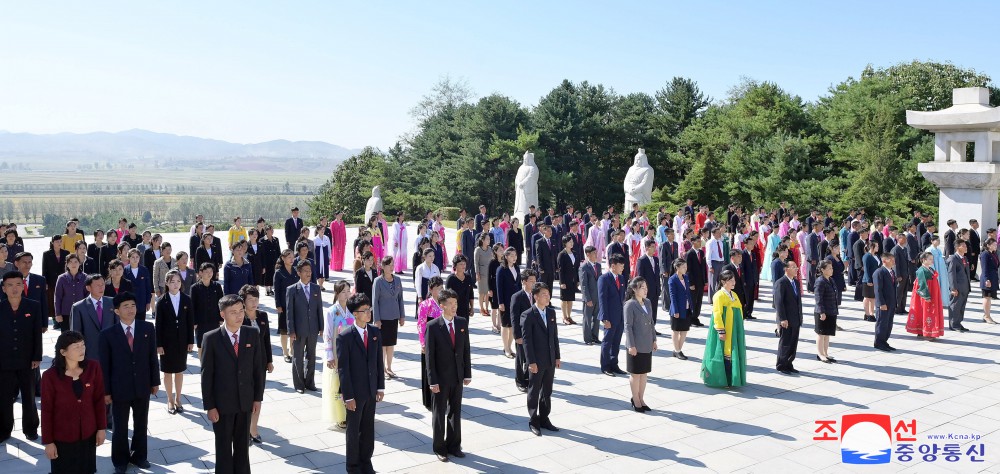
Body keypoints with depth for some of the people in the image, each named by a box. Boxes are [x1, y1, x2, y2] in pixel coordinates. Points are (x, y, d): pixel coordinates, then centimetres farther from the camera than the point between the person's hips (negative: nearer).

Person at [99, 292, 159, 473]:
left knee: (141, 424, 16)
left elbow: (152, 356, 2)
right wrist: (106, 391, -6)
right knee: (120, 427, 12)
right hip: (119, 388, -2)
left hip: (143, 386, 2)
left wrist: (155, 381, 3)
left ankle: (138, 455, 35)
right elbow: (104, 365, -7)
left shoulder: (148, 328, -3)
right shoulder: (107, 334, -10)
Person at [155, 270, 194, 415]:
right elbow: (158, 324, -5)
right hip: (167, 341, -1)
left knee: (179, 371, 11)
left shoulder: (187, 300, -2)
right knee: (168, 372, 9)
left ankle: (178, 399, 23)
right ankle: (170, 400, 20)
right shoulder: (162, 301, -6)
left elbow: (190, 322, 2)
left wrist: (191, 341, 0)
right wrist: (159, 344, -8)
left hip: (182, 341, 1)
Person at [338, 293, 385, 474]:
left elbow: (379, 361, 6)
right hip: (355, 392, -4)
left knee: (368, 428, 15)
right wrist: (348, 396, -14)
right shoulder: (345, 337, -15)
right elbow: (343, 369, -14)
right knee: (353, 430, 11)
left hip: (372, 390, 4)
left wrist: (381, 386, 4)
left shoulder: (376, 333, 0)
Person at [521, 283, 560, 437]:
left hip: (550, 360, 6)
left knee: (547, 392, 14)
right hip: (536, 361, -6)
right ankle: (533, 422, 19)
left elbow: (555, 336, 10)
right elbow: (527, 340, -14)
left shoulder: (551, 312, 6)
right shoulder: (528, 315, -13)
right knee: (534, 392, 7)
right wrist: (531, 362, -17)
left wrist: (557, 357, 8)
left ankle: (544, 419, 27)